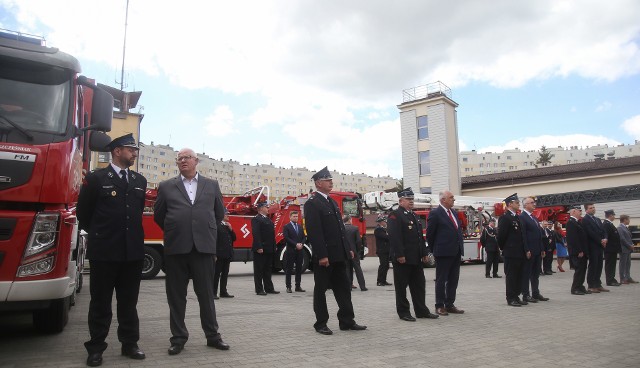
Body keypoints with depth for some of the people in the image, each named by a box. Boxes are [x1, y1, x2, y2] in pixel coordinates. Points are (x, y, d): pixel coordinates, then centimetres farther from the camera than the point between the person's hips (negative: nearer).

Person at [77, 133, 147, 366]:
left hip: (133, 250, 4)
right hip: (104, 251, -4)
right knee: (101, 301, 6)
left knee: (129, 301, 11)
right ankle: (96, 347, 17)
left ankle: (129, 343, 20)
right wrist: (98, 234, 13)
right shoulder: (95, 178, -3)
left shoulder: (140, 181, 11)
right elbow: (83, 212, 4)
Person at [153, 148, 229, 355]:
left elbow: (219, 213, 16)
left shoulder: (212, 185, 9)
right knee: (176, 296, 7)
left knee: (206, 294, 8)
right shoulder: (166, 187, 7)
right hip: (176, 248, 0)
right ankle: (178, 338, 20)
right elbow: (158, 215, 13)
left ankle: (212, 335, 19)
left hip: (204, 247, 0)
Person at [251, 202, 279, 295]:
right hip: (260, 249, -9)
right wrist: (259, 247, -24)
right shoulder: (256, 219, -10)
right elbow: (256, 234, -18)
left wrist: (274, 247, 15)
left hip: (269, 249, 9)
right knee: (259, 270, 0)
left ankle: (269, 288, 20)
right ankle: (259, 290, 5)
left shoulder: (268, 219, 19)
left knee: (267, 270, 13)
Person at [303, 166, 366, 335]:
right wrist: (321, 255, -22)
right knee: (321, 289, 4)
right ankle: (321, 323, 15)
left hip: (338, 255, 8)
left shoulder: (332, 202, 16)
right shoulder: (312, 203, -11)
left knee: (343, 288, 9)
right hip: (324, 256, -8)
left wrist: (347, 249, 14)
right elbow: (313, 231, -18)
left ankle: (347, 321, 17)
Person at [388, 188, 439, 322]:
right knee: (401, 286, 3)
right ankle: (403, 312, 12)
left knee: (419, 285, 12)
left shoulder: (414, 216, 18)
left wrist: (425, 253, 14)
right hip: (403, 259, -8)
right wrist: (400, 255, -23)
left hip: (416, 259, 8)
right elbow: (394, 237, -19)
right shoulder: (395, 215, -10)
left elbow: (420, 236, 20)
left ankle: (421, 310, 21)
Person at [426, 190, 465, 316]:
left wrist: (460, 246, 14)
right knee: (441, 280, 2)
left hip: (456, 252, 8)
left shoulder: (454, 213, 14)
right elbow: (430, 234, -7)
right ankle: (440, 306, 10)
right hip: (443, 252, -7)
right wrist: (435, 249, 0)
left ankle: (450, 305, 21)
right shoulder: (435, 213, -10)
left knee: (453, 280, 11)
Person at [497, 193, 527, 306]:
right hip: (510, 253, -8)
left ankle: (516, 296, 19)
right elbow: (501, 235, -12)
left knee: (519, 275, 11)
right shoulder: (505, 218, -11)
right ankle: (511, 298, 4)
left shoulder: (518, 217, 15)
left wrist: (524, 250, 13)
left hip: (520, 253, 8)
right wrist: (503, 249, -4)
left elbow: (521, 235, 18)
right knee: (511, 275, -2)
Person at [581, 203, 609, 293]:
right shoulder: (585, 220, -8)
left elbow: (603, 231, 14)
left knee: (599, 266, 9)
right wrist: (600, 241, -11)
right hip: (592, 246, -8)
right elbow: (590, 233, -15)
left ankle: (598, 285, 15)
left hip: (600, 246, 8)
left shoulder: (598, 220, 19)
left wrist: (605, 239, -5)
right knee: (592, 265, -5)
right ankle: (591, 286, 1)